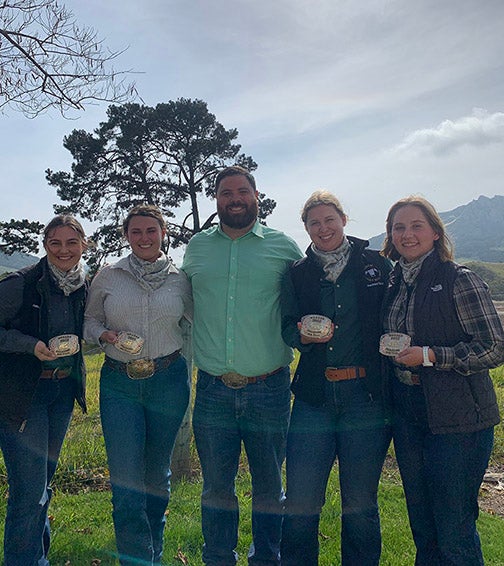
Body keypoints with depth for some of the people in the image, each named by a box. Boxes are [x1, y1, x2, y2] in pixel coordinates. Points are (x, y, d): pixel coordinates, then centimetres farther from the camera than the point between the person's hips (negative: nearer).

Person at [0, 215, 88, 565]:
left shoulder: (84, 288, 3)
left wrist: (72, 344, -3)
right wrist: (32, 345, -23)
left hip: (64, 390, 6)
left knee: (44, 480, 20)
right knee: (29, 487, -4)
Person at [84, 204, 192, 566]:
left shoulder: (179, 279, 2)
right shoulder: (107, 277, 2)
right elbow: (91, 321, 9)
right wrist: (108, 336, -12)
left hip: (168, 380, 1)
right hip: (119, 383, 0)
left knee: (157, 471, 15)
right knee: (126, 479, -3)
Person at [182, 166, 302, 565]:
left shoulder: (284, 246, 1)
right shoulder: (197, 247, 8)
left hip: (268, 389, -1)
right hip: (213, 390, 2)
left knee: (269, 487, 14)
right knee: (216, 487, 15)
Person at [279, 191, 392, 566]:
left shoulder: (378, 265, 6)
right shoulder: (297, 274, 10)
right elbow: (287, 327, 8)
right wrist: (304, 334, -13)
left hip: (366, 394, -1)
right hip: (314, 394, 1)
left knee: (360, 503, 10)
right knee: (300, 501, 3)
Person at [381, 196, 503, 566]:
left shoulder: (459, 280, -11)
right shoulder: (394, 283, 8)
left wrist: (430, 356, -19)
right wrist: (391, 351, 1)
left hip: (457, 417, -6)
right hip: (406, 413, 6)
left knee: (454, 531, 5)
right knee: (421, 523, 19)